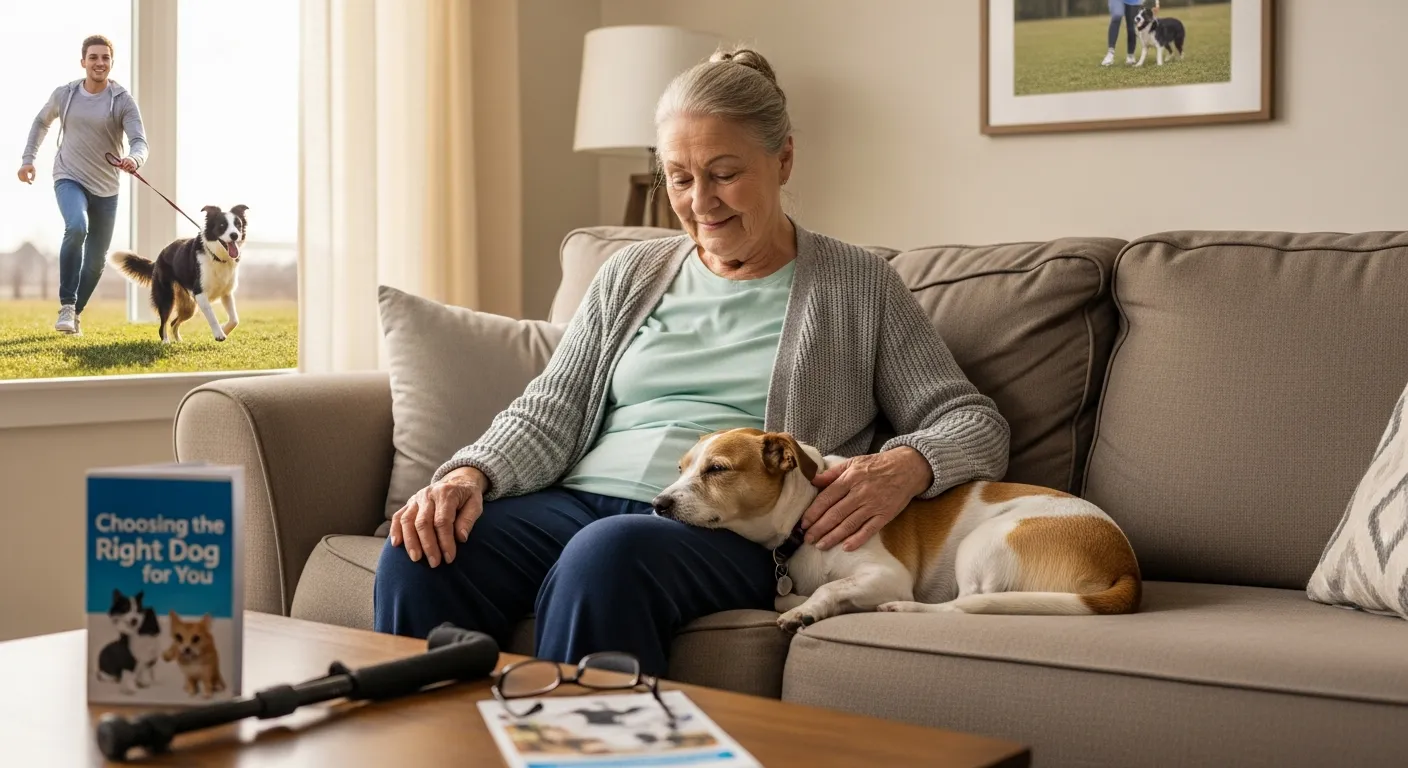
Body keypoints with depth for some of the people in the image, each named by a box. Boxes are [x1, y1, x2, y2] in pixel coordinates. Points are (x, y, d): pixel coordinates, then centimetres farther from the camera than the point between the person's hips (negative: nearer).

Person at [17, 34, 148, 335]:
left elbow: (139, 141, -19)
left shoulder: (123, 101, -8)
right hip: (69, 178, -1)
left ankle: (76, 312, 31)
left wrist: (134, 159, -41)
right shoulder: (64, 94, -1)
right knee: (77, 227, -31)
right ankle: (66, 305, -23)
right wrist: (28, 158, 13)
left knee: (96, 259, 8)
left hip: (106, 187, 1)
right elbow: (41, 122, 18)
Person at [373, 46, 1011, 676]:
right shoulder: (632, 274, 21)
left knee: (606, 556, -39)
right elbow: (550, 413, 15)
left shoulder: (859, 287, 11)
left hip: (729, 527, -3)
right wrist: (471, 473, -7)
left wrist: (906, 467, -17)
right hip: (578, 501, 4)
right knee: (416, 561, -28)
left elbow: (976, 423, 7)